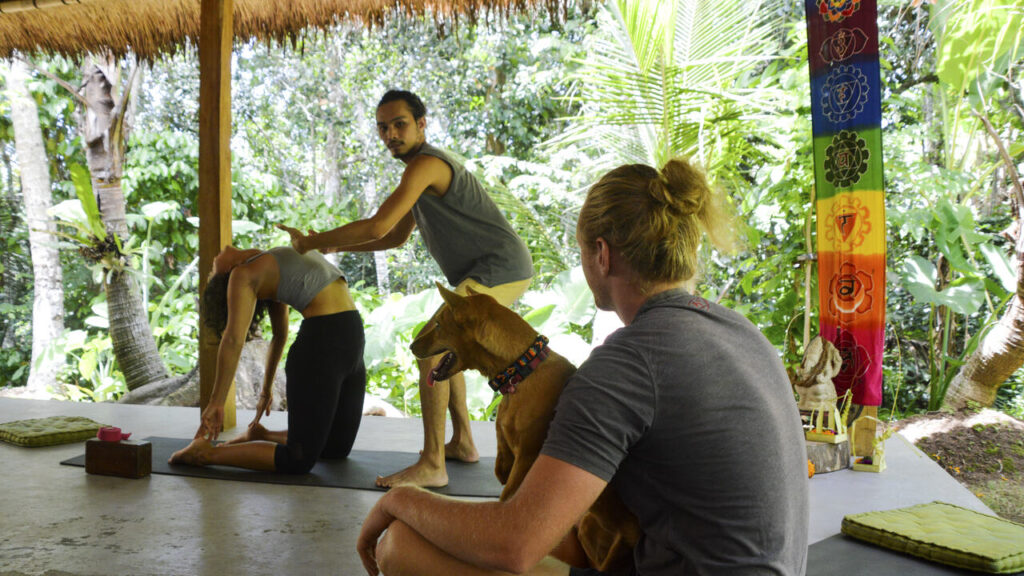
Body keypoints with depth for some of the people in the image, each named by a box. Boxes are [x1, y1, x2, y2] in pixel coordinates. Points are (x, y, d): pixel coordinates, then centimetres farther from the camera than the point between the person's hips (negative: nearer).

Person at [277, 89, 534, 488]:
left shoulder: (425, 164, -14)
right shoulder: (424, 169, 20)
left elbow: (377, 226, -22)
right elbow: (396, 237, 26)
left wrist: (311, 242, -10)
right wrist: (333, 247, 21)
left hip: (500, 270, -11)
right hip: (502, 271, 11)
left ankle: (431, 466, -13)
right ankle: (463, 442, 27)